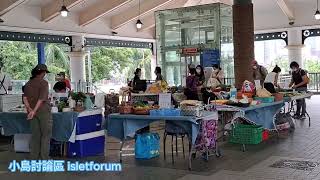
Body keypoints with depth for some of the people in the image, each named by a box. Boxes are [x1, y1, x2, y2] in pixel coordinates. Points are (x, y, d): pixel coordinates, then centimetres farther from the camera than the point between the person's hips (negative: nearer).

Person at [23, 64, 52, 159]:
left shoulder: (28, 83, 9)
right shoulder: (43, 83, -10)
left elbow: (25, 98, 1)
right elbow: (41, 99, -18)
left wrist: (29, 109, -8)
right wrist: (34, 111, -19)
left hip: (32, 112, 6)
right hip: (43, 111, -6)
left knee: (35, 135, 12)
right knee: (45, 135, 3)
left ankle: (34, 157, 15)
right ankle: (44, 158, 3)